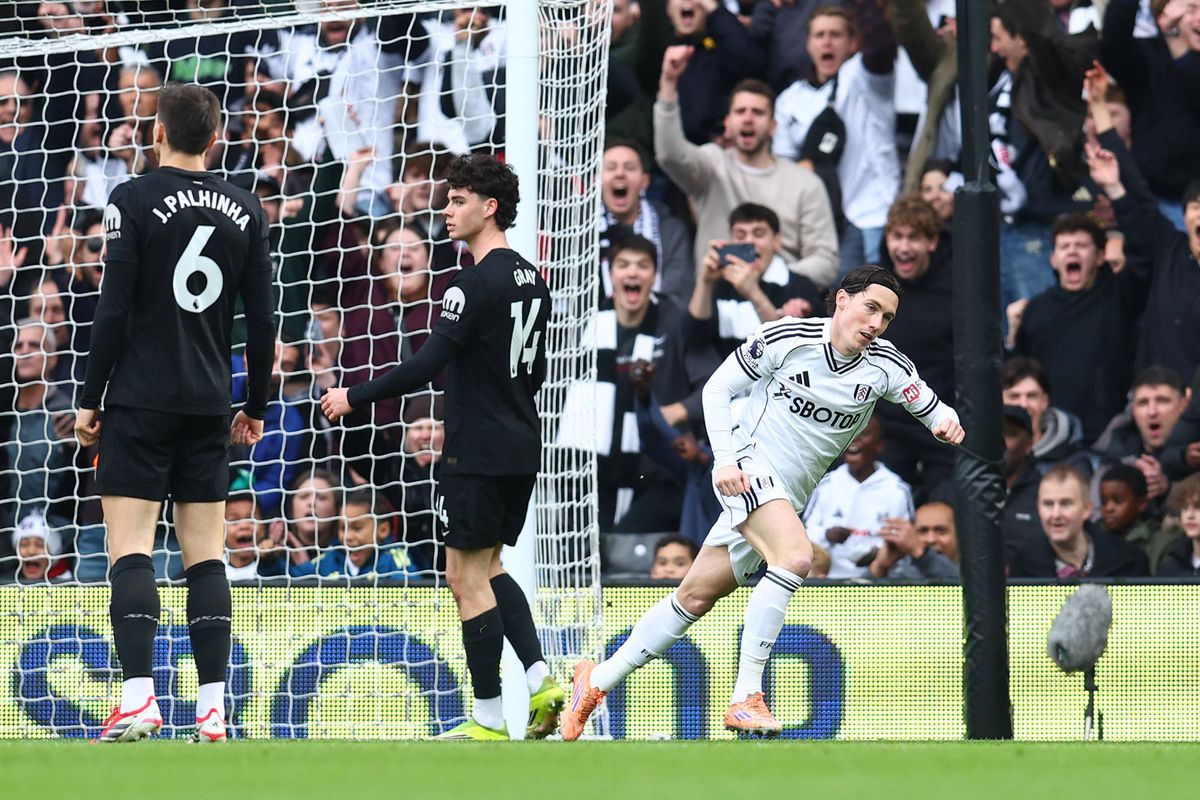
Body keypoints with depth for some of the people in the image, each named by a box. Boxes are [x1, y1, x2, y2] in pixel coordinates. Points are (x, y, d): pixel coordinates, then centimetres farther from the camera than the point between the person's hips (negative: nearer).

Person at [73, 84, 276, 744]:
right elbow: (261, 319, 8)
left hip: (140, 398, -4)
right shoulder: (245, 211, 7)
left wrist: (90, 399, -3)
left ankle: (138, 697, -17)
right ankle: (212, 709, 1)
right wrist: (256, 407, 18)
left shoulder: (135, 200, -6)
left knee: (129, 548, -5)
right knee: (205, 555, 6)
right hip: (209, 404, 4)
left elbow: (114, 310, -9)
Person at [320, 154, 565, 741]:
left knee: (467, 577, -2)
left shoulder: (478, 282, -16)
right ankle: (539, 680, 5)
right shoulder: (531, 280, 11)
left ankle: (488, 719, -1)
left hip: (477, 451, -9)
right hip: (521, 448, 9)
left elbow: (425, 366, -20)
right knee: (487, 567, 19)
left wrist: (354, 397, -12)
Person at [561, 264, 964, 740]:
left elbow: (934, 410, 5)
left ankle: (598, 680, 24)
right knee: (795, 555, -31)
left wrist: (946, 421, -19)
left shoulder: (886, 366, -2)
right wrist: (725, 460, -12)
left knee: (696, 597, 10)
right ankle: (745, 698, -28)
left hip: (787, 496, 5)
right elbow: (717, 389, -2)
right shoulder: (787, 338, -11)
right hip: (749, 468, -5)